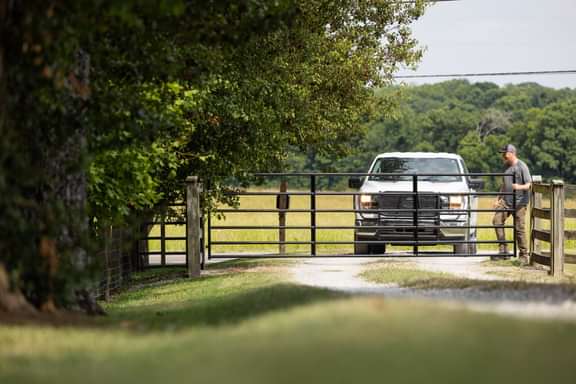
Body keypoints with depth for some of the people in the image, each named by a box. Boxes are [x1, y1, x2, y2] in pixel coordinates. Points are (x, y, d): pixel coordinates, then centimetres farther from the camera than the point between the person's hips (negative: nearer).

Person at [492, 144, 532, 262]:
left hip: (519, 202, -7)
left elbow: (529, 185, -10)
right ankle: (503, 250, -7)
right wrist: (498, 199, 19)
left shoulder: (521, 166, -6)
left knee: (519, 228, -6)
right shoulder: (507, 167, 15)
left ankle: (523, 255, 4)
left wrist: (519, 187, -30)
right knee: (497, 220, -10)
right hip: (506, 201, 7)